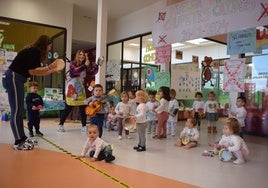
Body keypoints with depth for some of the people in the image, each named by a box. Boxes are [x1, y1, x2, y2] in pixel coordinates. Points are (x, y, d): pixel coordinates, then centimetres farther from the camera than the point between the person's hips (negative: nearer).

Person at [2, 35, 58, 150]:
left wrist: (52, 71, 24)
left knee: (19, 111, 12)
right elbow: (32, 71, -18)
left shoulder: (35, 52, 17)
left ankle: (22, 138, 20)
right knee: (16, 111, -8)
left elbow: (38, 72, 19)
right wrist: (49, 67, -13)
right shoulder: (34, 51, -11)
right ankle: (18, 142, -3)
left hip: (16, 80, 10)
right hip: (13, 79, -10)